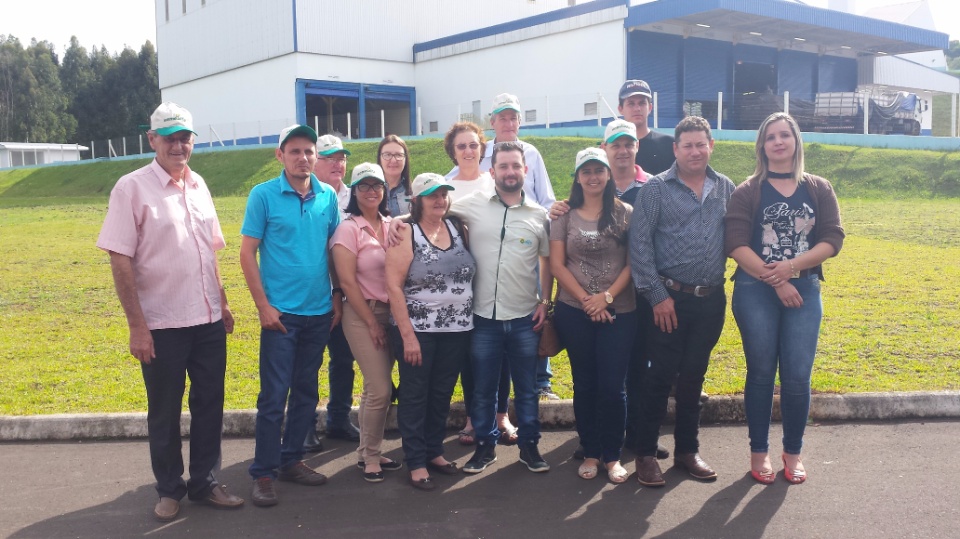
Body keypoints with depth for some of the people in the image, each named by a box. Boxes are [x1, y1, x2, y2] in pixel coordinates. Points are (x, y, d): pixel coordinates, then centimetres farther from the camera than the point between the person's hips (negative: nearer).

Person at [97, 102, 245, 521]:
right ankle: (169, 489, 27)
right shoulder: (132, 188, -9)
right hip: (162, 325, -5)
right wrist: (137, 326, -14)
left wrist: (222, 303, 14)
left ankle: (204, 483, 27)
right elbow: (120, 261, -11)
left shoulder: (199, 186, 8)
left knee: (209, 405, 12)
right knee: (165, 411, 10)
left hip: (208, 321, 5)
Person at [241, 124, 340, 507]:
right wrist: (263, 306, -11)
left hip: (319, 311, 4)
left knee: (306, 392, 13)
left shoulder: (328, 196, 5)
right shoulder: (263, 195, -5)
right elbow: (247, 253, -5)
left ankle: (291, 460, 27)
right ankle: (263, 473, 11)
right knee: (274, 395, -1)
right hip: (281, 312, -4)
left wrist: (336, 299, 8)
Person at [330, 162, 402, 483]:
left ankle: (369, 452, 24)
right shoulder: (348, 228, -7)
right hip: (362, 315, -5)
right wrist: (372, 322, -9)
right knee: (380, 390, -7)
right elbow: (347, 281, -11)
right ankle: (369, 456, 12)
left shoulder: (392, 226, 8)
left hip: (391, 312, 5)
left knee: (378, 388, 9)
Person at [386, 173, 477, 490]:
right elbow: (393, 286, -13)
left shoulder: (458, 228, 5)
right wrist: (407, 335, -16)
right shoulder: (406, 234, -9)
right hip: (418, 330, -4)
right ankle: (416, 463, 17)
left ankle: (434, 451, 31)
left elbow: (474, 270, 13)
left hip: (457, 330, 5)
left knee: (442, 395, 15)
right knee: (415, 396, 6)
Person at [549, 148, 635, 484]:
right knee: (584, 384, 9)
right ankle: (590, 453, 21)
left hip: (619, 312, -1)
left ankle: (612, 456, 15)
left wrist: (607, 296, -12)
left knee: (612, 386, -1)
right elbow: (556, 264, -1)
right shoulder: (565, 215, 3)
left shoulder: (625, 214, 2)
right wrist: (586, 300, -9)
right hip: (574, 311, 1)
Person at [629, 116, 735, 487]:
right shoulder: (657, 188, -4)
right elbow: (639, 243, -9)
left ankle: (687, 450, 26)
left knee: (693, 377, 13)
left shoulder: (726, 188, 8)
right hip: (670, 299, -3)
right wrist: (656, 295, -11)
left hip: (711, 300, 4)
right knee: (660, 376, 1)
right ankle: (646, 453, 13)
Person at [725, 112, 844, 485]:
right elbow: (736, 244, -9)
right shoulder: (747, 192, 0)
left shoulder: (819, 189, 8)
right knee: (761, 373, 4)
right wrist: (774, 281, -15)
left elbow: (833, 239, 0)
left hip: (805, 290, 2)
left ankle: (793, 453, 19)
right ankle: (759, 452, 18)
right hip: (756, 291, -2)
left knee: (797, 376, 2)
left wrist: (791, 266, -14)